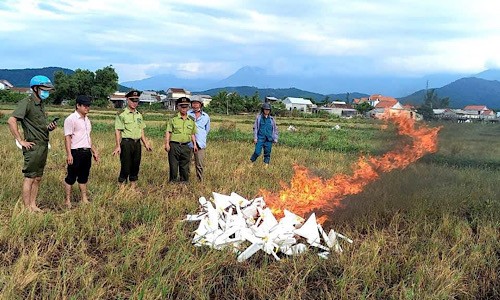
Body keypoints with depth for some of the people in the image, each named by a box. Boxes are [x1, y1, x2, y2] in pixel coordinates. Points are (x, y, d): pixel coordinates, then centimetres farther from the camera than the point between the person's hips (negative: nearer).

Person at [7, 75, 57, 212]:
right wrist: (21, 141, -19)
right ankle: (27, 208, 3)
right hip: (33, 146, -8)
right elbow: (11, 121, -21)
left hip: (44, 146, 8)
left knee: (37, 178, 12)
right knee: (29, 178, -3)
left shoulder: (40, 104, 16)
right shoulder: (27, 103, -10)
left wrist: (49, 127, 5)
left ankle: (33, 205, 20)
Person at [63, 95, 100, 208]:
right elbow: (67, 137, -13)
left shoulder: (87, 120, 16)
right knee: (71, 177, 0)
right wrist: (69, 154, -19)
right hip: (76, 152, -8)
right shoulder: (71, 119, -8)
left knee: (84, 177, 13)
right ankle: (68, 200, 7)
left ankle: (84, 199, 19)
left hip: (87, 152, 8)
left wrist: (94, 151, 21)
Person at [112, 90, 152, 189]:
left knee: (135, 166, 11)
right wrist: (118, 146, -17)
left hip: (137, 143, 6)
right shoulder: (122, 115, -6)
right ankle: (122, 187, 5)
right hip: (126, 143, -6)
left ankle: (133, 187, 21)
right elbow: (117, 131, -10)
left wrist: (146, 143, 14)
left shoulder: (139, 115, 14)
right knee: (125, 166, -4)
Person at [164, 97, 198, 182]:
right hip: (174, 146, -3)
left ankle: (185, 182, 18)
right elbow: (168, 132, -4)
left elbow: (192, 134, 19)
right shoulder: (173, 119, 0)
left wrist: (194, 144, 12)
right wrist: (167, 144, -12)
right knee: (173, 166, 1)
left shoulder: (191, 120, 12)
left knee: (185, 167, 9)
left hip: (186, 146, 4)